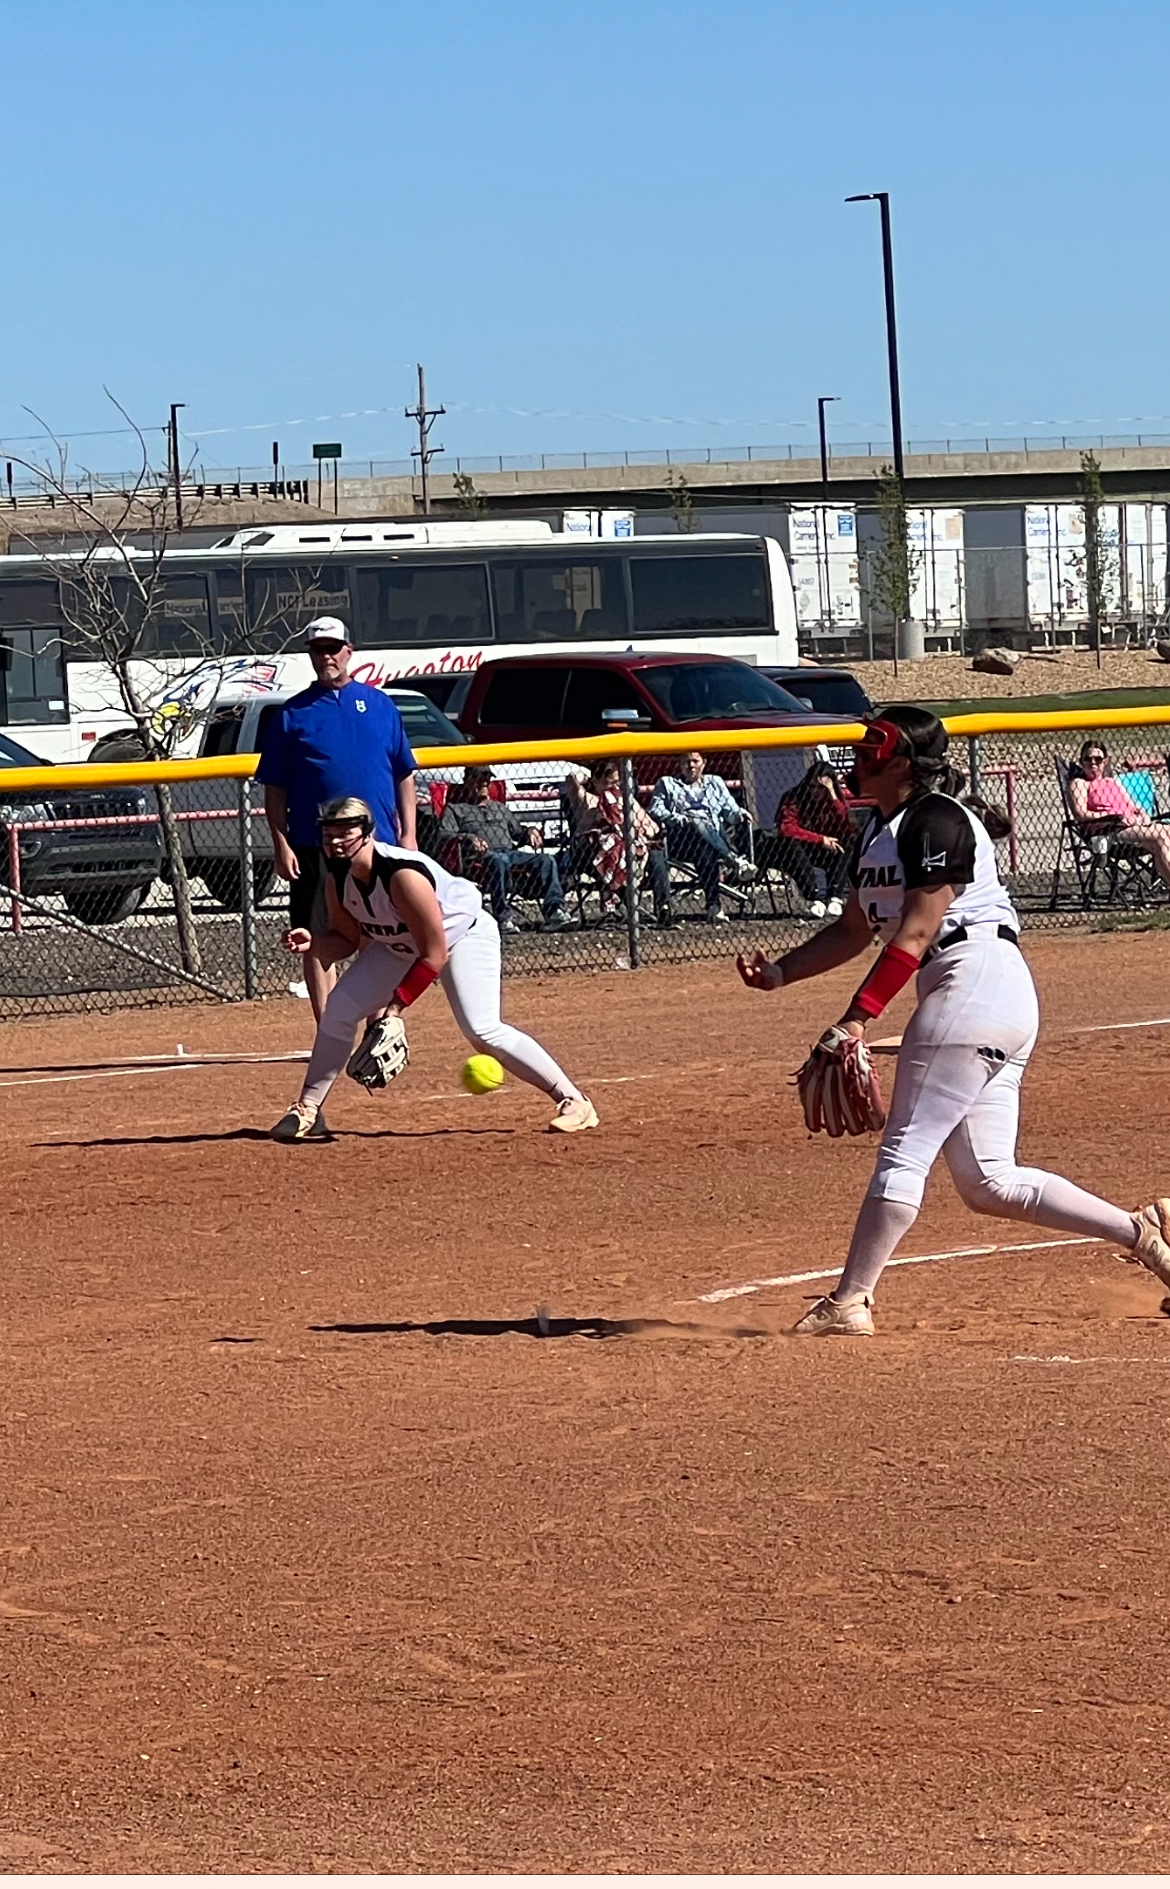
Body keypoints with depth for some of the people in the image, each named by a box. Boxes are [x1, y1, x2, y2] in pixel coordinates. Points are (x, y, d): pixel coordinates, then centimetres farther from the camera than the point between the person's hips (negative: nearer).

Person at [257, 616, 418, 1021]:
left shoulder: (379, 704, 9)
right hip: (313, 847, -1)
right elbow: (275, 788, 3)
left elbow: (404, 775, 10)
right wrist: (281, 844, -6)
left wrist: (408, 834, 2)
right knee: (318, 941, 1)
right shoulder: (292, 714, 5)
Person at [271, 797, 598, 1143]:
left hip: (463, 934, -7)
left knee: (482, 1030, -22)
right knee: (339, 1009, -7)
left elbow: (435, 955, -31)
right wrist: (312, 943, -22)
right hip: (400, 946, 7)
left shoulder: (403, 875, -37)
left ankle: (573, 1100, -12)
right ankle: (306, 1113, 5)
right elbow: (346, 940, -1)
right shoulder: (337, 879, -15)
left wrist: (397, 1004, -31)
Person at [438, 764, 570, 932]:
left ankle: (554, 912, -36)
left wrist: (530, 831, 13)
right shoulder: (455, 808, 21)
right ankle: (504, 918, -47)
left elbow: (518, 831, 38)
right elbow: (443, 835, 4)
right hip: (482, 855, -5)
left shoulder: (499, 808, 39)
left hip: (510, 852, 5)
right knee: (498, 860, -42)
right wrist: (468, 838, -15)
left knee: (546, 860, -22)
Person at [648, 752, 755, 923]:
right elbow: (655, 810, 10)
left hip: (716, 834, 2)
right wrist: (679, 819, -9)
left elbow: (730, 808, 19)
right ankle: (733, 860, -57)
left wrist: (739, 814, -6)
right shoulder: (667, 784, 27)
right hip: (682, 837, -2)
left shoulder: (715, 782, 32)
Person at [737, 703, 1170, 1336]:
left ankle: (848, 1302, -8)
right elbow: (854, 930, 21)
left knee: (904, 1151, -9)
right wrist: (782, 971, 8)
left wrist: (858, 1016, -22)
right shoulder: (878, 829, 19)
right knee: (988, 1181, 7)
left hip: (975, 981, -10)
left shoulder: (934, 820, -11)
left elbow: (916, 932, -18)